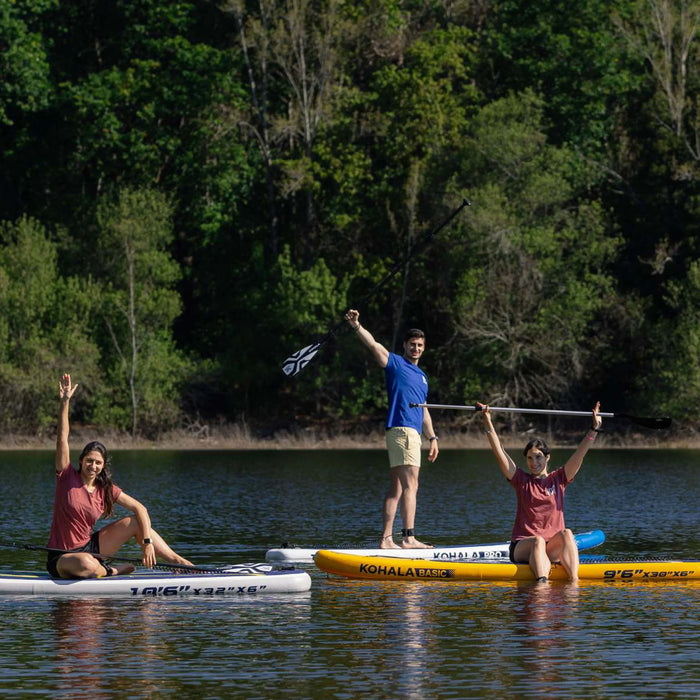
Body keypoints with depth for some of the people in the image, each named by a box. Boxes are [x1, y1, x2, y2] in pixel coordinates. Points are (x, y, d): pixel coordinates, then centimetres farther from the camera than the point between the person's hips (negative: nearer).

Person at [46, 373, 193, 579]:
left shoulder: (106, 490, 2)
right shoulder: (67, 477, -9)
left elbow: (140, 509, 0)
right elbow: (62, 438, -16)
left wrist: (148, 542, -13)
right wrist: (65, 402, -22)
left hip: (90, 546, 5)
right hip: (61, 559, -5)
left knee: (136, 522, -5)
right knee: (86, 566, -41)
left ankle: (178, 561, 4)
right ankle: (111, 571, -6)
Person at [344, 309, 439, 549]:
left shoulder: (421, 376, 25)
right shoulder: (395, 363, 2)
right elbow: (374, 345, -14)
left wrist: (432, 438, 22)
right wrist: (357, 326, -31)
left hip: (413, 432, 9)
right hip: (401, 428, -9)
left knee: (396, 488, 6)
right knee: (410, 485, -14)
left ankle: (386, 539, 6)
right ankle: (408, 538, -18)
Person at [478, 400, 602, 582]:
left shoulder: (558, 479, 11)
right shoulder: (522, 480, 9)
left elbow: (580, 453, 2)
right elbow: (499, 452, 1)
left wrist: (594, 429, -9)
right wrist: (488, 424, -7)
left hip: (553, 547, 1)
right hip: (522, 547, -1)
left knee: (566, 533, -31)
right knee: (538, 541, -35)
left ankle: (574, 583, -48)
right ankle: (542, 584, -60)